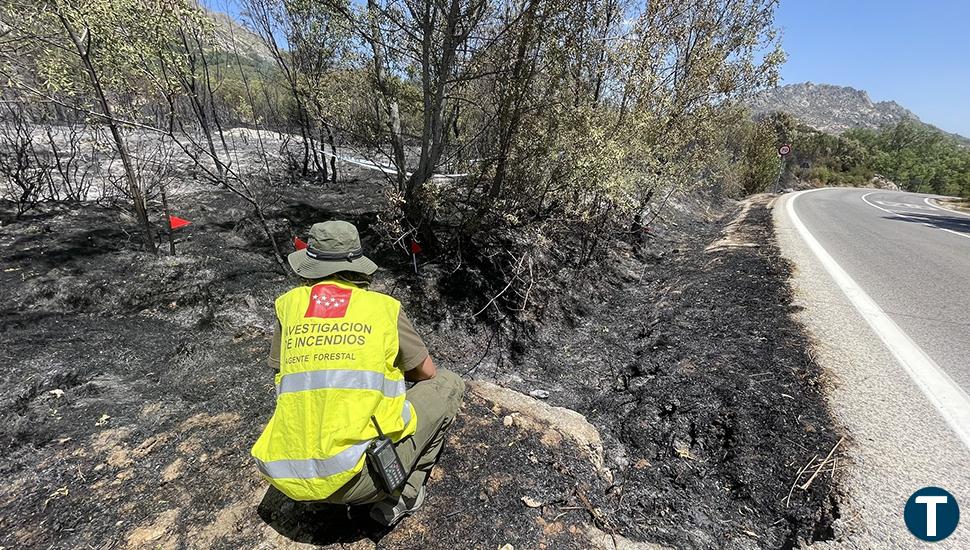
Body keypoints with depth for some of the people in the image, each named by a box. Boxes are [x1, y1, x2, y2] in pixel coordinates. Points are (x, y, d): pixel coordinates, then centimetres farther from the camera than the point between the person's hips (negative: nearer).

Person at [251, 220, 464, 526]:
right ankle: (402, 495, 9)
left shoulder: (289, 303, 5)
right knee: (449, 384, 12)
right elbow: (426, 373, 11)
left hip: (288, 479, 5)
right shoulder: (384, 307, -3)